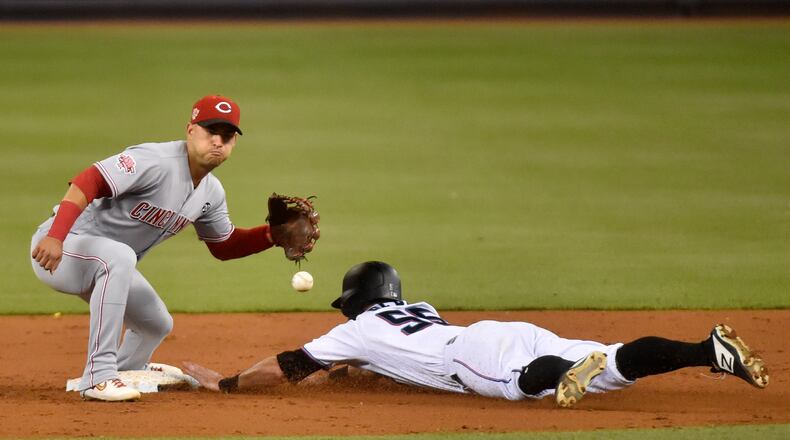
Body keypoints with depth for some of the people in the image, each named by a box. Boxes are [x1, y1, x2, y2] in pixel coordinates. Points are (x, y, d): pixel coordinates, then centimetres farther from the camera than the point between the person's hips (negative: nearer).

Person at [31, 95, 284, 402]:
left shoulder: (211, 193, 3)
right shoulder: (156, 162, -27)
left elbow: (224, 246, 16)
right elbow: (89, 181, -35)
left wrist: (273, 233, -2)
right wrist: (55, 237, -48)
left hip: (105, 265, 10)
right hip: (58, 249, -10)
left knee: (157, 325, 20)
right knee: (119, 256, -38)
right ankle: (99, 377, -36)